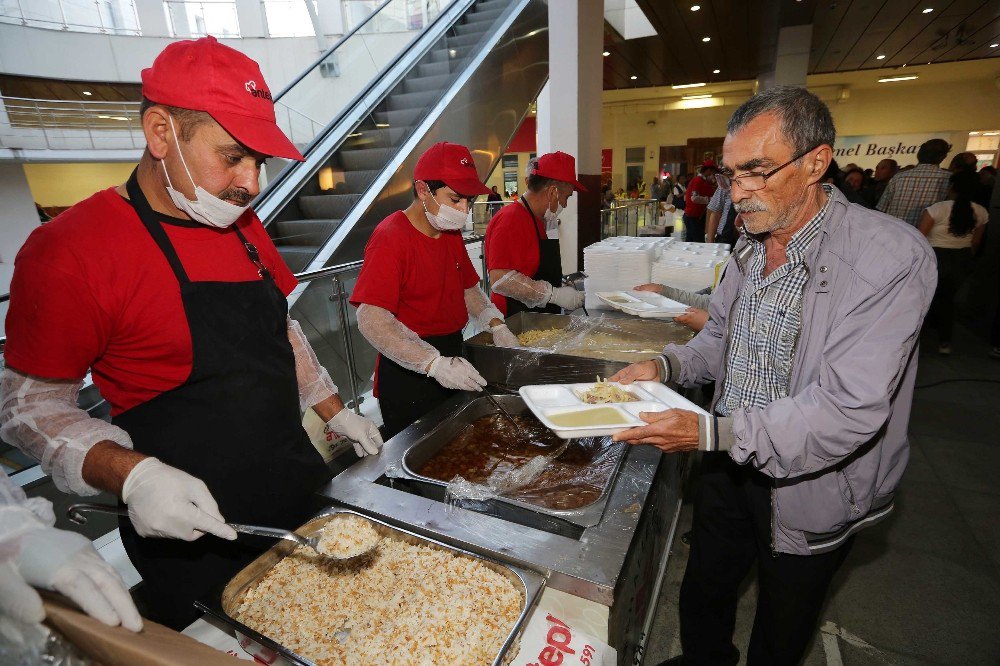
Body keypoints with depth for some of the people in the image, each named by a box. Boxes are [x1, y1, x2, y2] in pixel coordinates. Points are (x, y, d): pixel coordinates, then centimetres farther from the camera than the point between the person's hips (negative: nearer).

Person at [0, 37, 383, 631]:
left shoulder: (245, 227, 3)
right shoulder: (68, 252, -17)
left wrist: (335, 412, 9)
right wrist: (131, 475, -26)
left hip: (299, 489, 6)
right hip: (197, 538, -6)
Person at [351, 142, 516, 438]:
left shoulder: (451, 232, 9)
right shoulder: (390, 237, -18)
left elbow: (468, 288, 19)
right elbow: (371, 319, -27)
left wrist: (496, 325, 1)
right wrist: (434, 364, -34)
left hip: (452, 359, 8)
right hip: (407, 374, -8)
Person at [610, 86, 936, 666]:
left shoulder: (890, 257, -23)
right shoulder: (752, 246, 0)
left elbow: (849, 410, -29)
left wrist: (711, 433, -35)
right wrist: (666, 366, -9)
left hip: (809, 490, -5)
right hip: (731, 466, 6)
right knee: (703, 600, 26)